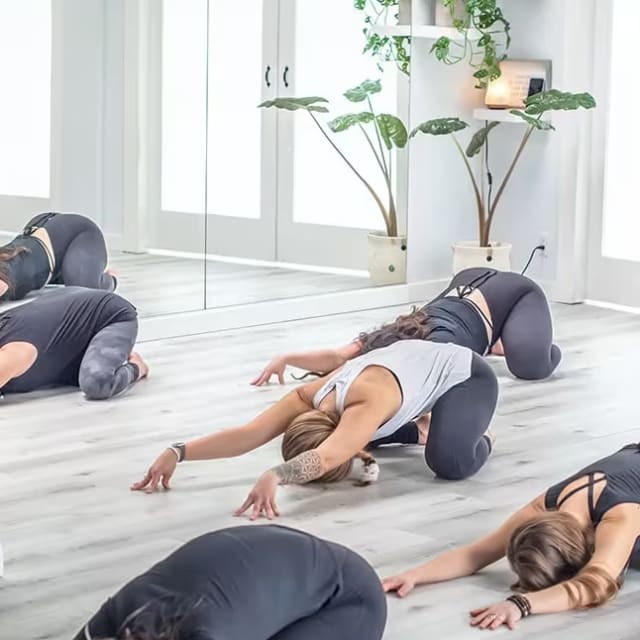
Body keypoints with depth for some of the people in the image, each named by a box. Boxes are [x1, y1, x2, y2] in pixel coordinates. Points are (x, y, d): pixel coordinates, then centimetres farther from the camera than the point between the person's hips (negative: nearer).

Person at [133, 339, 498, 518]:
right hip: (419, 362, 8)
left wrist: (275, 477, -74)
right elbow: (249, 434, -30)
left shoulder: (368, 404, -42)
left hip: (466, 375, -7)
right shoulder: (312, 399, -21)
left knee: (449, 462, -32)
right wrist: (178, 452, -40)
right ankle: (418, 432, 23)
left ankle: (479, 441, 1)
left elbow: (325, 459, -57)